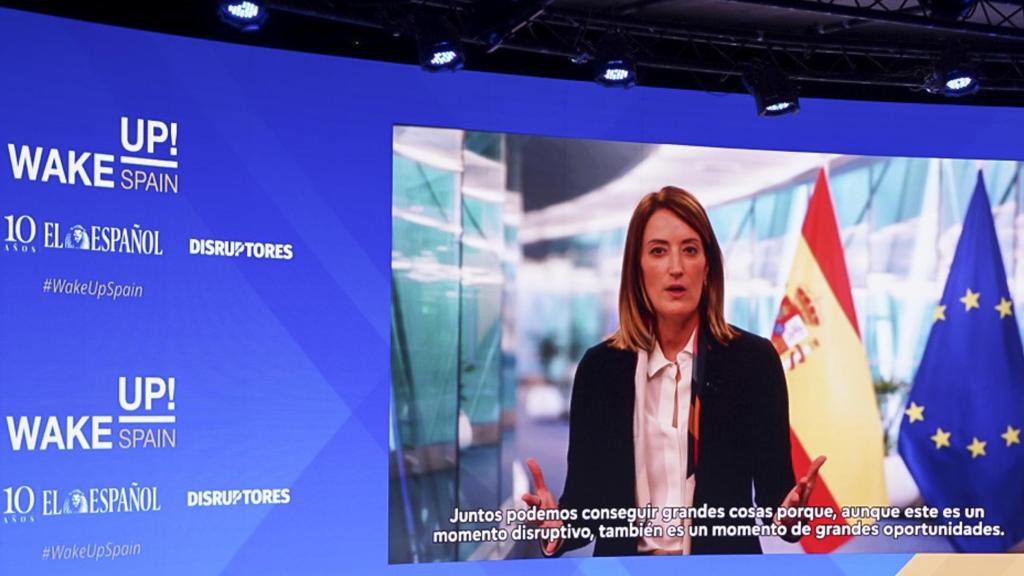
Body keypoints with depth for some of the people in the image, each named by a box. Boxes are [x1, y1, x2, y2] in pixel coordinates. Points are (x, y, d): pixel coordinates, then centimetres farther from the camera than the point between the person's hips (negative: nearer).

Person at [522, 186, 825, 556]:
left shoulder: (753, 359, -3)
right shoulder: (600, 366, 0)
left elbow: (774, 486, -2)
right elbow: (585, 492, 0)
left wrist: (786, 513, -23)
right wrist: (558, 526, -20)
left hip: (723, 559, 0)